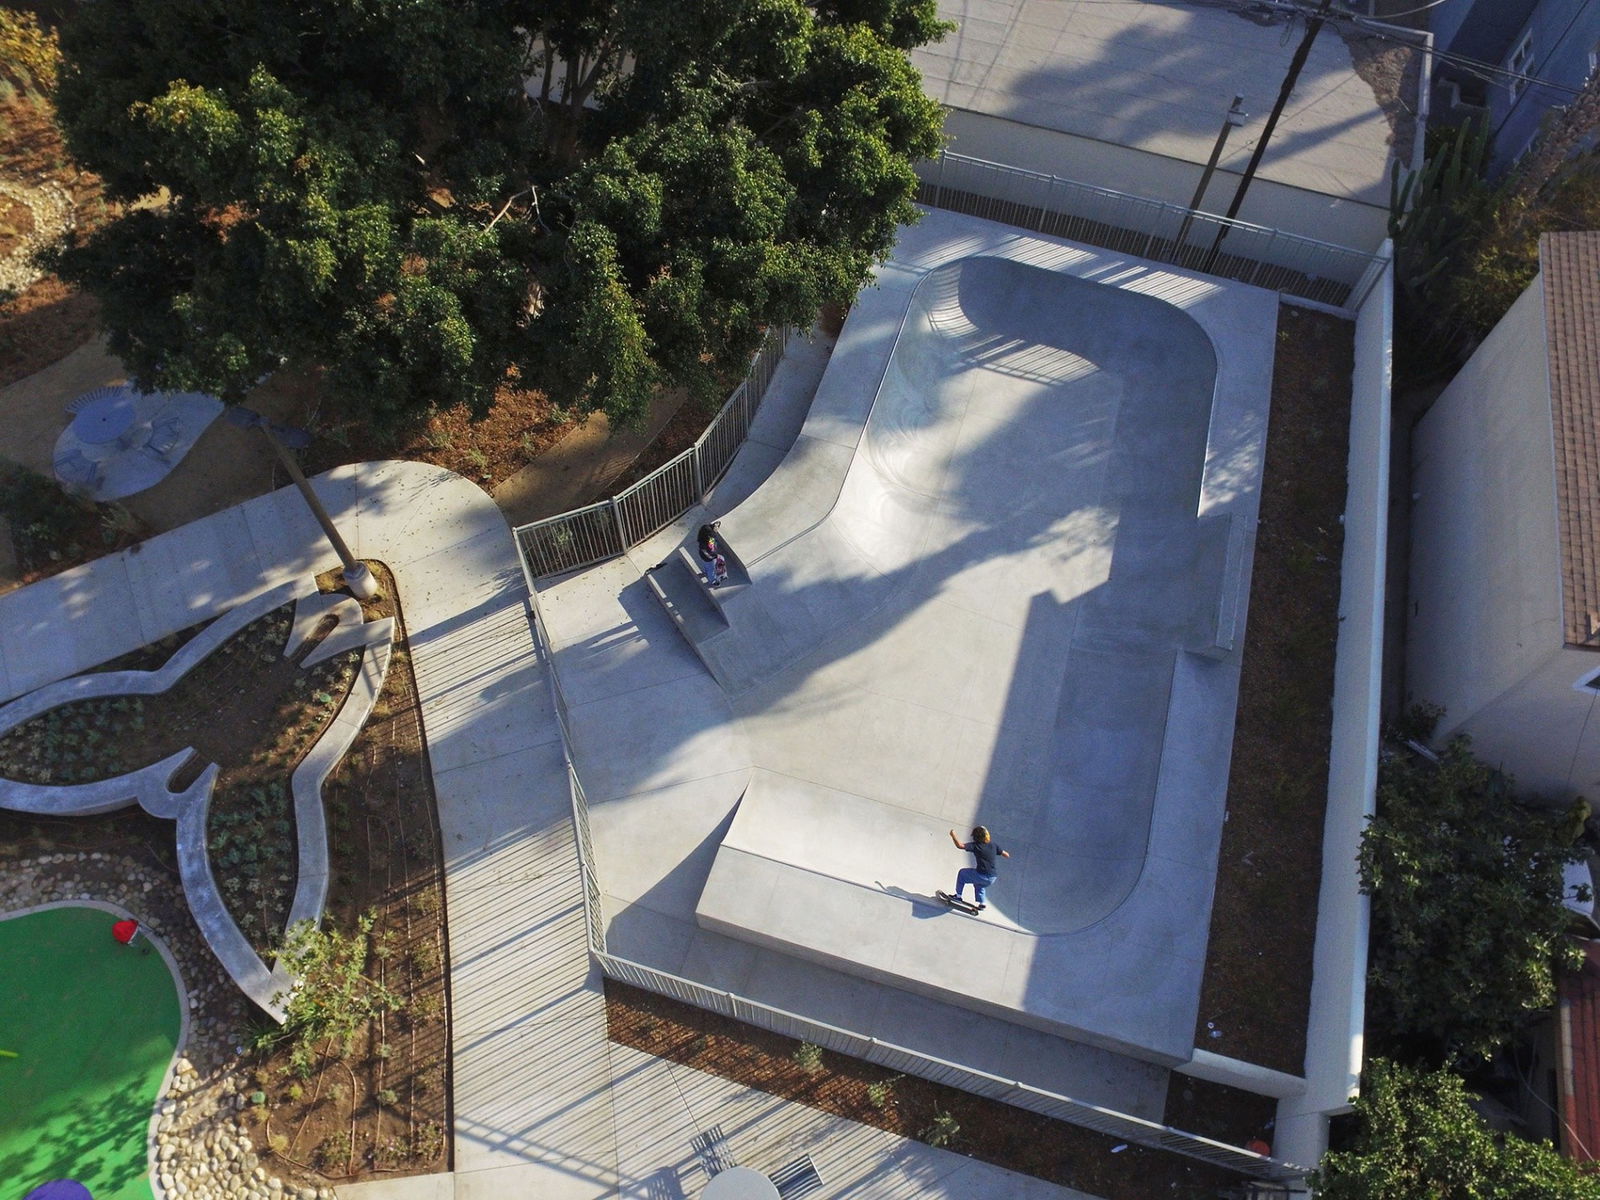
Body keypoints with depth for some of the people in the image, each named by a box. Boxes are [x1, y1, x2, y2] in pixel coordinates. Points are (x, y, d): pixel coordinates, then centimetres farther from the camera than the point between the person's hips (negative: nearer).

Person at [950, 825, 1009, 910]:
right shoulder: (993, 843, 4)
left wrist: (953, 835, -5)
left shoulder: (975, 845, -12)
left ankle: (958, 896, 25)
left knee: (962, 873, 20)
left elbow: (960, 845, -19)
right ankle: (981, 903, 33)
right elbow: (1006, 855, 12)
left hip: (982, 876, -6)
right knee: (979, 884, 39)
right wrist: (1007, 855, 35)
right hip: (993, 878, 6)